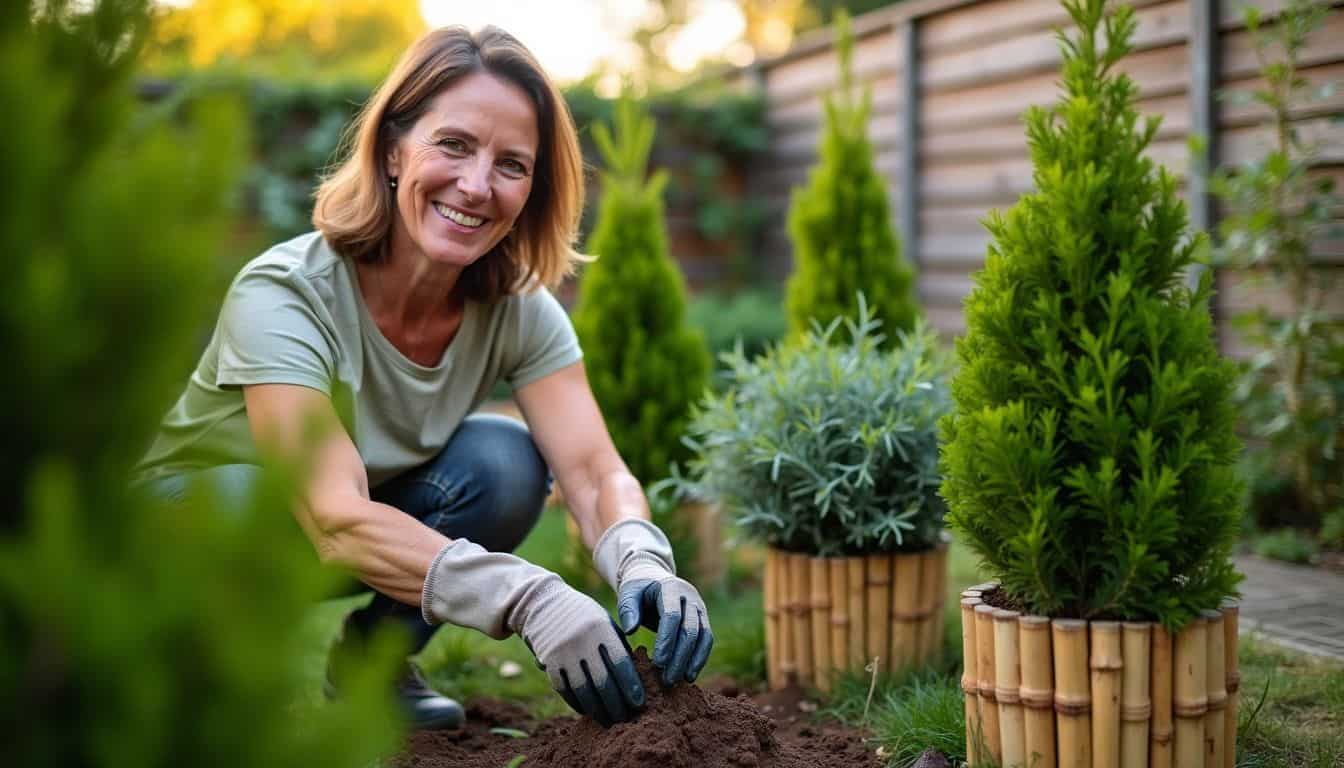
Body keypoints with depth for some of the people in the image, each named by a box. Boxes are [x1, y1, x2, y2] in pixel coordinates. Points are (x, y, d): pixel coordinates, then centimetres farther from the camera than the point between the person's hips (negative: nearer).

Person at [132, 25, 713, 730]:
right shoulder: (282, 297, -32)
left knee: (507, 463, -23)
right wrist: (530, 599, -55)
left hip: (376, 519, 4)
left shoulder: (519, 310, -16)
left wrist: (643, 566, -48)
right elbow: (337, 521, -42)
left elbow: (594, 470, -24)